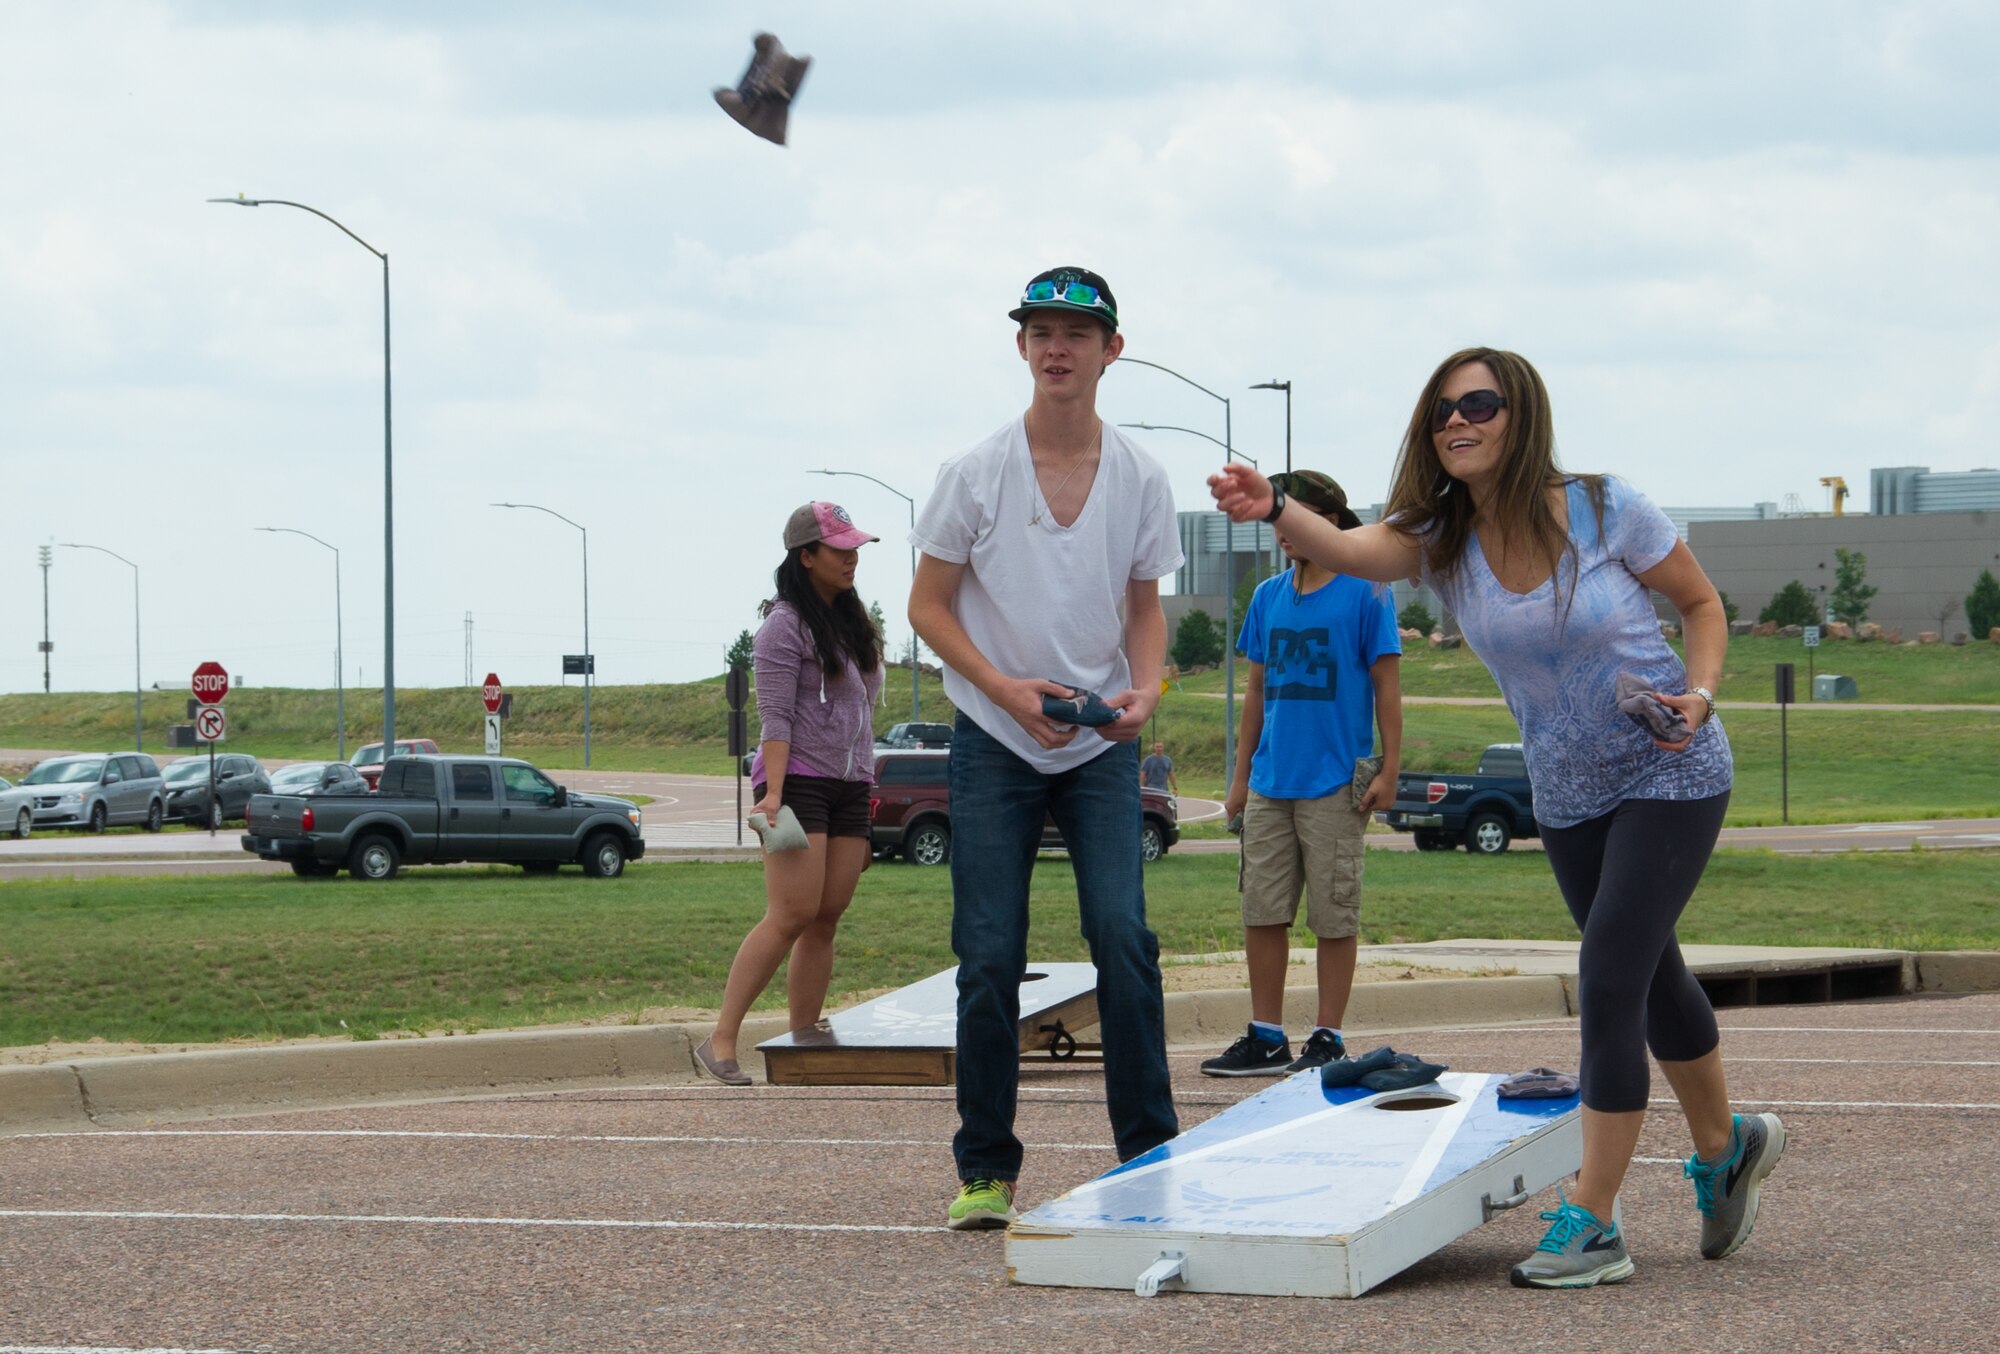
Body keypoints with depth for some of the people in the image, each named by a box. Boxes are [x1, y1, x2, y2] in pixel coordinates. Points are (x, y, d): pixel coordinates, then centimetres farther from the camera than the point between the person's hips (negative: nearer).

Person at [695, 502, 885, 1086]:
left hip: (849, 786, 8)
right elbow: (775, 718, -13)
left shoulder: (853, 622, 19)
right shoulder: (785, 625, -5)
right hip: (798, 780, -8)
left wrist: (867, 795, 22)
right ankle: (720, 1042, -16)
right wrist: (772, 794, -22)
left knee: (827, 918, 1)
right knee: (793, 916, -16)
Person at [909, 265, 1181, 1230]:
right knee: (989, 959, -3)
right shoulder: (975, 474, -4)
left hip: (1101, 748, 1)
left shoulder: (1140, 479, 2)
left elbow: (1144, 607, 12)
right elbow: (929, 607, 0)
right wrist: (1007, 689, -14)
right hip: (994, 745, -1)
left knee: (1123, 935, -13)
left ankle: (1149, 1154, -4)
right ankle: (984, 1170, 7)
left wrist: (1145, 687, -8)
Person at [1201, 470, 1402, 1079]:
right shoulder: (1268, 596, 11)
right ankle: (1266, 1039, 12)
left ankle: (1328, 1041, 7)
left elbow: (1387, 686, -4)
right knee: (1262, 913, 5)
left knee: (1334, 916, 0)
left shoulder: (1365, 593, -4)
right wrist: (1241, 775, 15)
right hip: (1270, 782, 5)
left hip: (1335, 783, -5)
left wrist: (1388, 770, -9)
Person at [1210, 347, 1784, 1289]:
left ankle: (1591, 1224, -12)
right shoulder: (1441, 538, -8)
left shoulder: (1605, 511, -17)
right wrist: (1273, 511, -51)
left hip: (1670, 775, -5)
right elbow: (1353, 551, -30)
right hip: (1567, 795, 5)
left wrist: (1699, 691, -21)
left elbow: (1701, 601, -2)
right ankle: (1724, 1147, 44)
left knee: (1608, 982, -15)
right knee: (1651, 980, 19)